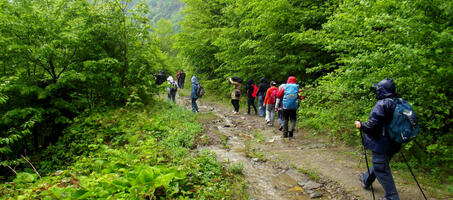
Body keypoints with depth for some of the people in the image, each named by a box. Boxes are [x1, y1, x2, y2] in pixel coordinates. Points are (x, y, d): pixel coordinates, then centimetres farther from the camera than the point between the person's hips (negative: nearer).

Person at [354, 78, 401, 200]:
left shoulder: (382, 105, -22)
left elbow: (373, 125, -26)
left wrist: (361, 125, -9)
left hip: (381, 145, -9)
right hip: (393, 144, 9)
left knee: (382, 170, 4)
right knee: (378, 164, 26)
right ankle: (366, 180, 48)